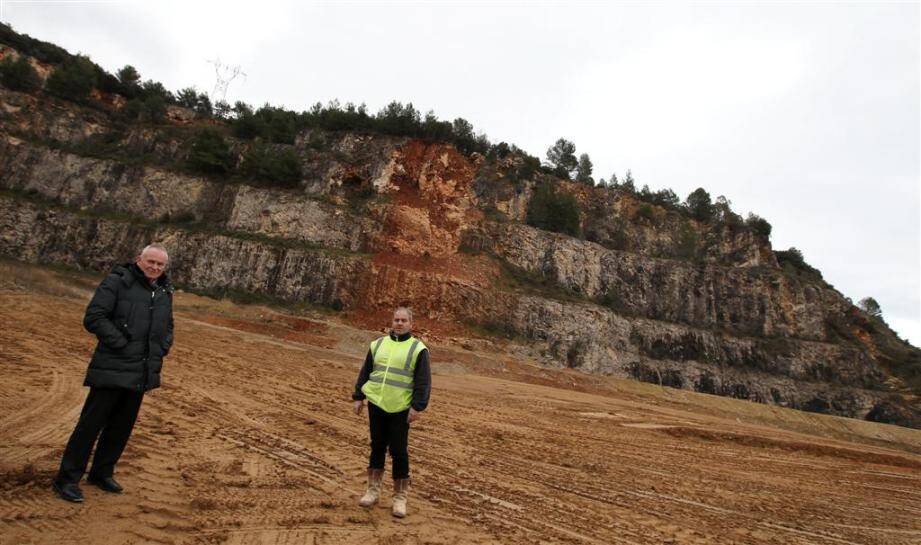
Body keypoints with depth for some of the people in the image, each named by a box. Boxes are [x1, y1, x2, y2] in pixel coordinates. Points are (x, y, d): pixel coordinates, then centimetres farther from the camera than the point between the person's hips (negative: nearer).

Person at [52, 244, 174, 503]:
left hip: (142, 374, 6)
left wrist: (162, 349, 7)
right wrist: (122, 344, -17)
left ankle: (102, 473, 30)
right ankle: (67, 478, 17)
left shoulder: (165, 292, 11)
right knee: (91, 423, 1)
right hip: (112, 370, -6)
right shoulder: (117, 281, -9)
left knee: (122, 426, 15)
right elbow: (93, 318, -14)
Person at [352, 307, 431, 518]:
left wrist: (417, 407, -13)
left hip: (400, 409, -3)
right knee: (377, 447, 14)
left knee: (398, 452, 3)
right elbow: (365, 372, 14)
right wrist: (358, 397, 10)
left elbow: (424, 381, -7)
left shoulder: (418, 349, -4)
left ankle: (400, 497, 17)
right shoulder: (378, 344, 9)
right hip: (376, 405, 4)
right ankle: (373, 490, 28)